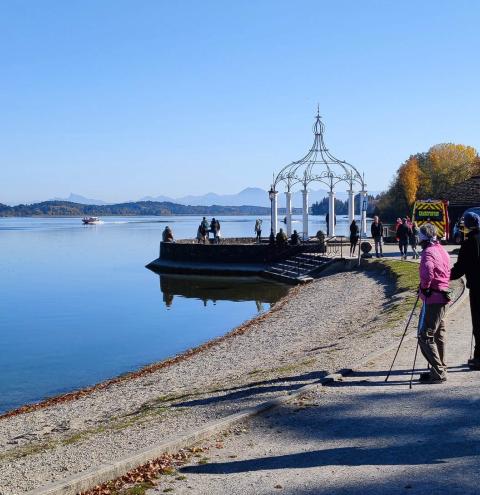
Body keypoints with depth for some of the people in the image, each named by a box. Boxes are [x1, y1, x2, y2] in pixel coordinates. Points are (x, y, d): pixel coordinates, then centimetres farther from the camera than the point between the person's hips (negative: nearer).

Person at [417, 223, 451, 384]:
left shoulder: (428, 252, -15)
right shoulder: (442, 250, 13)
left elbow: (427, 274, -30)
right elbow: (448, 273, 21)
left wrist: (424, 288, -14)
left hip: (432, 299, -9)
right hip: (443, 297, 9)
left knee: (425, 336, -6)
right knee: (438, 335, 17)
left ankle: (438, 372, -8)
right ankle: (440, 369, 23)